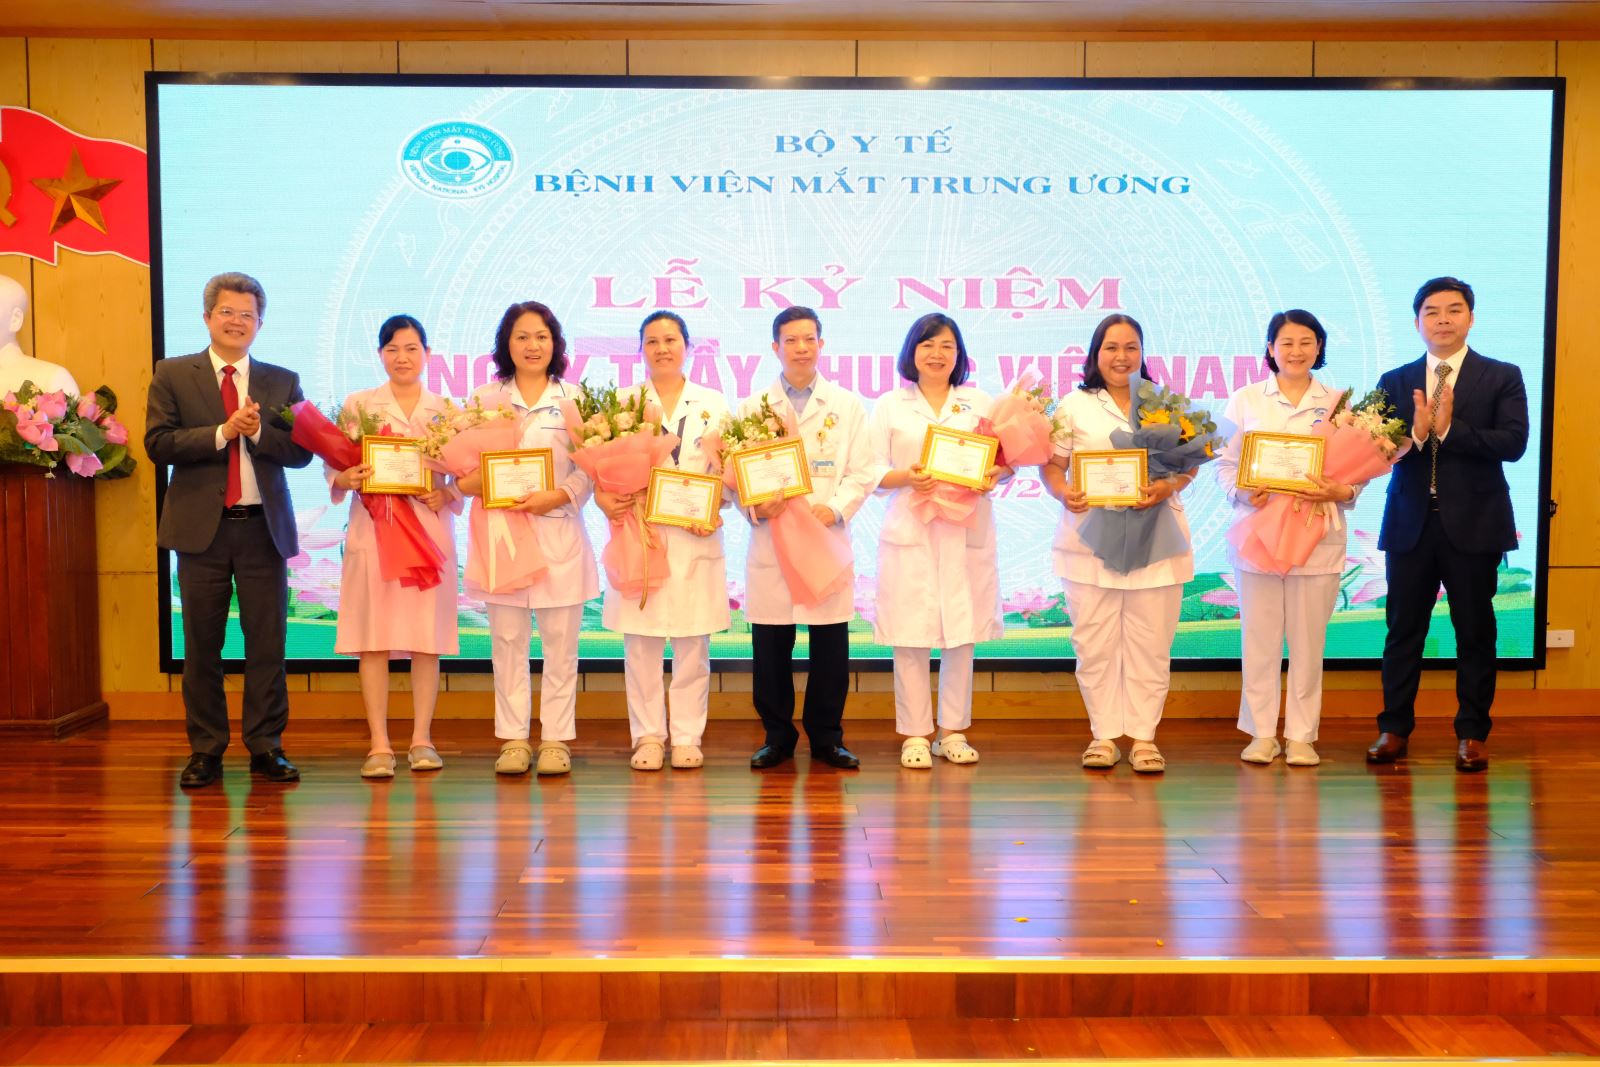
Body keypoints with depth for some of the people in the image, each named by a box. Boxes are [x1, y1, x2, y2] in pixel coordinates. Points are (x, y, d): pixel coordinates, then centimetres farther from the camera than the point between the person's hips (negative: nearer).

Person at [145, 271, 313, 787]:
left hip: (264, 527, 1)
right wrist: (223, 432, -15)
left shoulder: (283, 382, 10)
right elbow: (158, 443, -6)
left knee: (267, 642, 3)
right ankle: (206, 750, 15)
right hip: (202, 527, -1)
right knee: (202, 645, 5)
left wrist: (258, 431, -15)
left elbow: (301, 451, 2)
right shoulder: (172, 375, 5)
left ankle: (266, 747, 13)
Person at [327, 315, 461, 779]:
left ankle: (422, 739, 12)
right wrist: (345, 480, -18)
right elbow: (334, 465, 3)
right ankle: (379, 745, 3)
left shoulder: (445, 409, 10)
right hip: (373, 528, -1)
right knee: (373, 637, -3)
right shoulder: (358, 404, 7)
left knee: (428, 636, 2)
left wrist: (447, 494, -11)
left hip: (429, 528, 1)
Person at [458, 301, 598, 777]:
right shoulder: (485, 398, 11)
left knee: (560, 642, 2)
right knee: (507, 641, 4)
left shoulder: (574, 399, 6)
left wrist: (557, 496, -15)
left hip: (559, 532, -1)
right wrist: (469, 482, -13)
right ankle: (513, 738, 12)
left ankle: (556, 739, 10)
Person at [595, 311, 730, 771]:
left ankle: (687, 736, 11)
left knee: (693, 642, 2)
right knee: (640, 641, 1)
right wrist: (606, 500, -16)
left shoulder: (713, 404, 11)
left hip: (696, 539, 1)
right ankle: (648, 736, 10)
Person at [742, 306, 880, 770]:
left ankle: (826, 738, 16)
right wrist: (754, 506, -13)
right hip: (770, 539, 0)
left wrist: (836, 508, -12)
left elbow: (862, 473, 4)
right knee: (770, 648, 3)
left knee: (831, 646, 2)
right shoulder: (753, 407, 9)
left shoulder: (848, 406, 9)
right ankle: (777, 736, 17)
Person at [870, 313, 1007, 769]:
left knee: (962, 635, 3)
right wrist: (907, 477, -16)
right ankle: (915, 735, 6)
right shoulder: (890, 406, 9)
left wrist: (994, 475, -13)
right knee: (911, 637, -3)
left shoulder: (979, 402, 13)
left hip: (967, 530, 2)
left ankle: (953, 731, 15)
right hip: (910, 531, -1)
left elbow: (1006, 459, 9)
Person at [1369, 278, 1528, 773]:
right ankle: (1394, 728, 16)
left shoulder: (1502, 378, 3)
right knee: (1403, 628, 6)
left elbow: (1513, 443, -11)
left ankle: (1473, 733, 15)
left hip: (1473, 525, -1)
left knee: (1475, 631, 6)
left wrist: (1449, 428, -20)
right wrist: (1414, 433, -21)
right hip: (1410, 524, 2)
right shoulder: (1395, 382, 8)